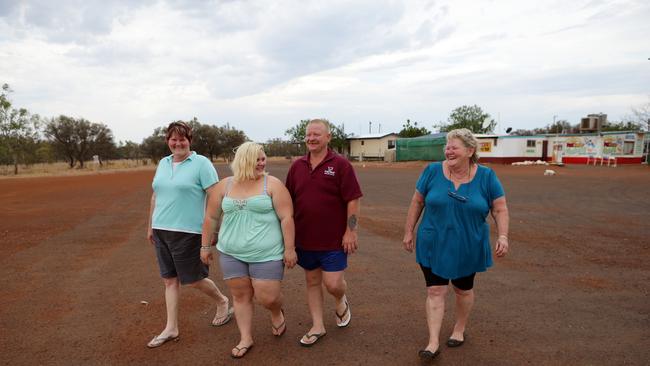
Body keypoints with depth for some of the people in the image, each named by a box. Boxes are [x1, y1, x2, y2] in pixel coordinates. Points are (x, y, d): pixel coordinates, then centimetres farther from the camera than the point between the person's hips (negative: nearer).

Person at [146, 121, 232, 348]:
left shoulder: (201, 163, -8)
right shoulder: (163, 163, 11)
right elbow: (155, 196, 18)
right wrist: (150, 226, 19)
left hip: (187, 231, -6)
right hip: (161, 230, 6)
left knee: (192, 280, 3)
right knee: (169, 279, 11)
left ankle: (222, 302, 30)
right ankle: (171, 329, 23)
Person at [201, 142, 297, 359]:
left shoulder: (273, 184, -8)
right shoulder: (224, 186, 3)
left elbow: (287, 217, -10)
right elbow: (211, 217, 10)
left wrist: (289, 248, -12)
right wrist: (205, 246, 12)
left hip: (266, 254, -3)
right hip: (231, 253, 4)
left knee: (267, 298, -2)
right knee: (240, 295, 10)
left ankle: (277, 312, 33)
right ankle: (246, 339, 28)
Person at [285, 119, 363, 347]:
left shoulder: (340, 165, -8)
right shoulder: (297, 166, 5)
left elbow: (353, 200, -10)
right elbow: (289, 201, 10)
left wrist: (350, 232, -13)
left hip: (334, 240, -4)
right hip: (305, 238, 4)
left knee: (333, 284, -3)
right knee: (312, 281, 13)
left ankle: (341, 302, 33)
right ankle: (317, 327, 29)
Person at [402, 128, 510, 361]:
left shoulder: (486, 176, -7)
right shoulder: (432, 171, -7)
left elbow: (500, 209, -2)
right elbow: (417, 202, 1)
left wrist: (502, 236, -15)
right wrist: (409, 231, 2)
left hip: (467, 248, 1)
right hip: (434, 246, 0)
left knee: (463, 290, 17)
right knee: (435, 291, 0)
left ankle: (459, 330, 39)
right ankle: (433, 342, 7)